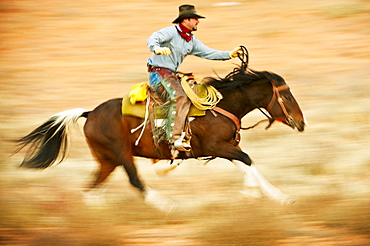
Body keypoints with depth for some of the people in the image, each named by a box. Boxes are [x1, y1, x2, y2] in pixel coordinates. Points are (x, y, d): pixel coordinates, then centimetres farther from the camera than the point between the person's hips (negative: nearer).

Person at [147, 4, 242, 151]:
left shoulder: (192, 41, 15)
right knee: (181, 98, -25)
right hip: (160, 71, -10)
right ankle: (176, 138, -31)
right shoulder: (171, 32, -10)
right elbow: (153, 39, -24)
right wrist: (157, 49, -47)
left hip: (172, 74, 10)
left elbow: (208, 53, 18)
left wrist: (230, 54, 11)